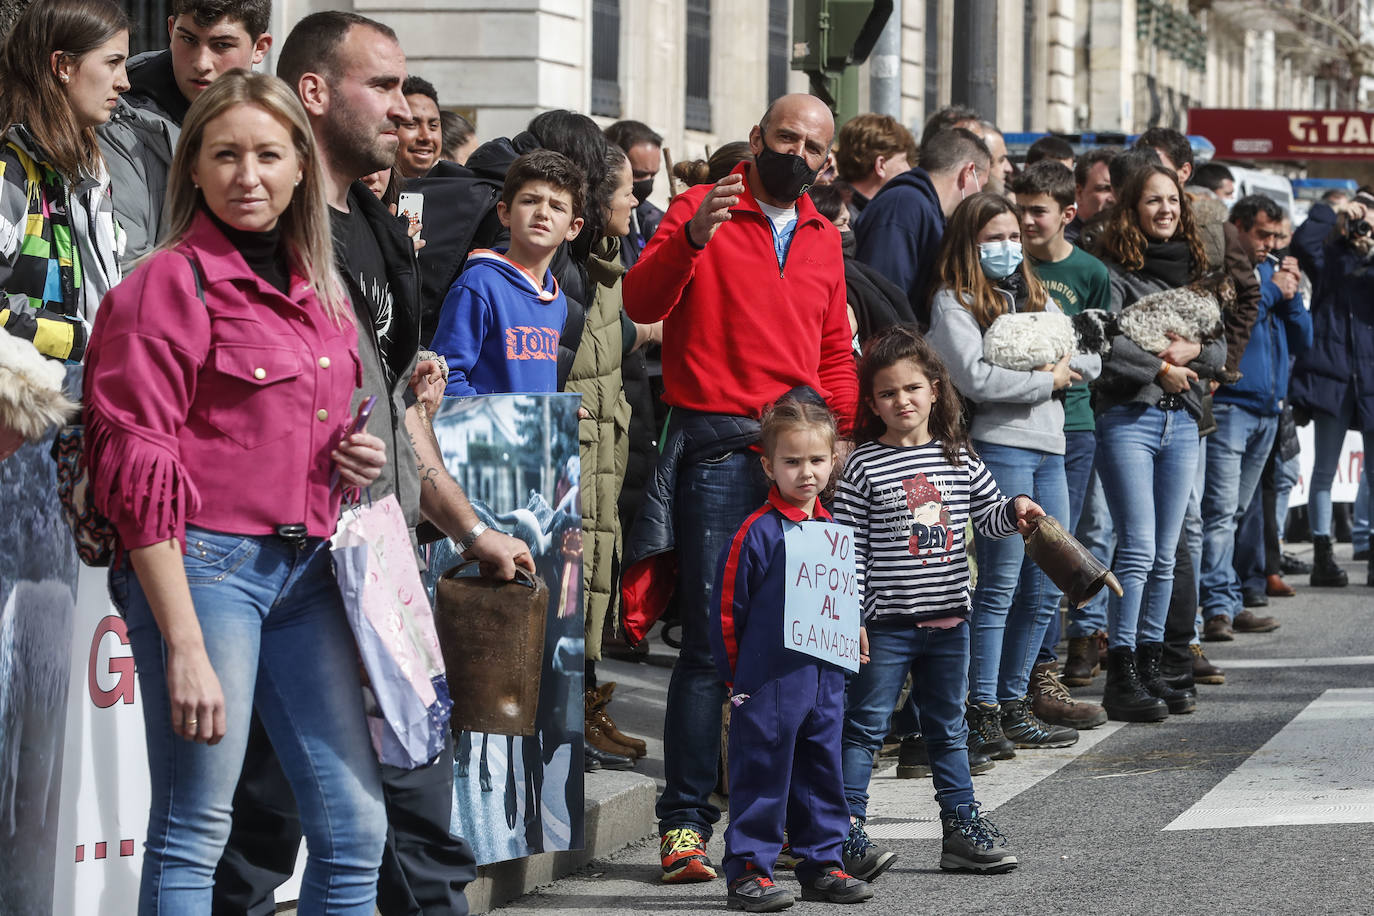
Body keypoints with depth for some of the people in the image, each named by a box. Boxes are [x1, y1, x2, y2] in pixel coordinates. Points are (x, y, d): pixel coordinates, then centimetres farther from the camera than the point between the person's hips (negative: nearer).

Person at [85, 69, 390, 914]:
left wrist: (359, 458, 6)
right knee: (192, 835, -6)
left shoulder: (319, 293, 15)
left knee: (356, 831, 5)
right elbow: (140, 476, -12)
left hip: (306, 567, 7)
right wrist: (184, 647, -18)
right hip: (206, 561, -7)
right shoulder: (169, 284, -7)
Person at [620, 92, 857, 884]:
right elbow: (641, 303, -11)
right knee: (711, 641, -8)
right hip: (719, 451, -5)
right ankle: (686, 824, -6)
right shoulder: (705, 209, 1)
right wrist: (691, 239, -27)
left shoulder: (824, 238, 18)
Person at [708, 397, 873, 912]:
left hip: (826, 680, 6)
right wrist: (739, 675, -4)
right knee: (762, 777, -2)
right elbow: (726, 608, -7)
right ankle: (748, 871, 4)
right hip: (768, 687, -6)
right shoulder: (757, 533, -11)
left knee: (823, 774, 13)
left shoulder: (833, 531, 9)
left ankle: (823, 864, 22)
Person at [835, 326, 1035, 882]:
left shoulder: (958, 457, 6)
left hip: (948, 618, 5)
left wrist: (1015, 509, -6)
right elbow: (849, 545, -8)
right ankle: (847, 831, -1)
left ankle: (961, 825, 23)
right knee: (865, 725, -3)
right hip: (887, 623, -5)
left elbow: (986, 516, 16)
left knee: (947, 727, 15)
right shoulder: (863, 466, -7)